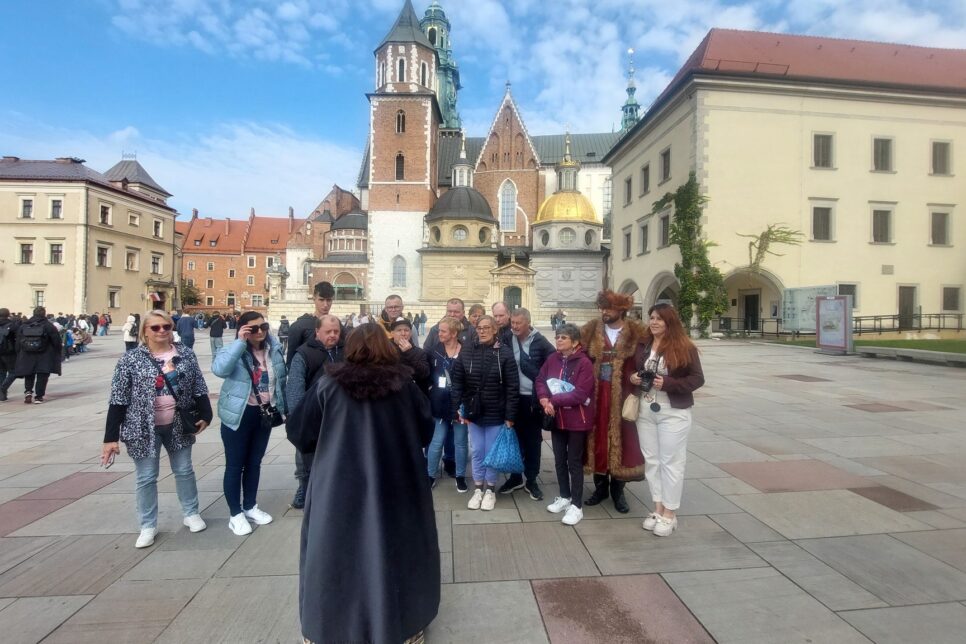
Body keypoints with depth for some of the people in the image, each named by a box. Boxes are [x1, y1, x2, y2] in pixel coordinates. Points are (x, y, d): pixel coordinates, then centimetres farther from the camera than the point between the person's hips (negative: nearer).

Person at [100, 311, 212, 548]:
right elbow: (118, 400, -8)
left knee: (184, 470, 15)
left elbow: (199, 388, 5)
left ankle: (191, 513, 32)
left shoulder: (186, 354, 0)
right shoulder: (131, 359, -7)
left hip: (178, 425, 2)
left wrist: (205, 415, 0)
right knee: (145, 478, 10)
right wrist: (111, 437, -10)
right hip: (144, 428, -2)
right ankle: (148, 526, 26)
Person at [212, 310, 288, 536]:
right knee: (235, 464, 6)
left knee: (254, 462, 17)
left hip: (264, 413, 5)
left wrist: (282, 408, 10)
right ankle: (235, 514, 21)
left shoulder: (274, 350, 1)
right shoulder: (234, 351, -12)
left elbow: (280, 381, 9)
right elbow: (219, 369, -33)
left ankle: (250, 507, 34)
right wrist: (240, 341, -32)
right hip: (239, 415, -4)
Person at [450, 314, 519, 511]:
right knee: (477, 453, 14)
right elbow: (457, 383, 1)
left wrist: (510, 416, -12)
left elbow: (512, 387, -10)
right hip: (473, 412, 3)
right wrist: (456, 409, -4)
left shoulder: (505, 353, -10)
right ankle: (478, 489, 31)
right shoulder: (466, 352, -2)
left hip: (496, 414, -2)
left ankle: (490, 490, 29)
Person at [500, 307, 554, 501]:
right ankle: (515, 476, 29)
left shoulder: (541, 342, -7)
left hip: (534, 398, -2)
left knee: (533, 440, 9)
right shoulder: (507, 340, -1)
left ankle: (531, 480, 23)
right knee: (515, 437, 13)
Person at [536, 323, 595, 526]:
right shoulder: (552, 359, 2)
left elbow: (580, 394, -22)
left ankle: (577, 506, 17)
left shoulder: (584, 363, -16)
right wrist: (544, 399, -15)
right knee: (559, 460, 16)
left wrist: (552, 400, -19)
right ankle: (564, 497, 34)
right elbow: (540, 380, 4)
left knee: (575, 462, 5)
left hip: (577, 420, -6)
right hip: (556, 418, 6)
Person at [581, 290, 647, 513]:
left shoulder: (635, 334, -3)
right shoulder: (591, 331, 2)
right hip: (597, 395, 2)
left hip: (622, 396, -1)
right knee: (598, 439, 9)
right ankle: (600, 487, 26)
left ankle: (617, 490, 23)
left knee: (621, 439, 7)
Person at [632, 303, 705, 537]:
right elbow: (632, 371, 17)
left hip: (673, 412, -5)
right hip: (645, 410, 5)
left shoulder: (684, 347, -10)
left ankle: (670, 513, 17)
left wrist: (667, 383, -21)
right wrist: (632, 378, -6)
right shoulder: (642, 344, 4)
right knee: (651, 459, 12)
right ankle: (658, 508, 26)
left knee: (671, 461, 3)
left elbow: (698, 378, -10)